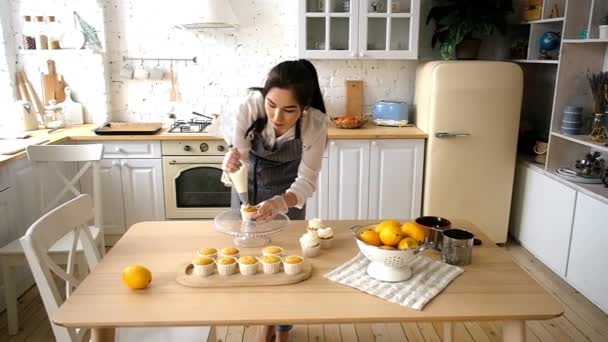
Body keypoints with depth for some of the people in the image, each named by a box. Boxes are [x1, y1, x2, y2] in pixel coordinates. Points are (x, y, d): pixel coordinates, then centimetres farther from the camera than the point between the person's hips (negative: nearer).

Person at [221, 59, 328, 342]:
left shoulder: (316, 123, -34)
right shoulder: (249, 107, -35)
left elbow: (307, 180, -28)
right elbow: (240, 157, -23)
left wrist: (280, 203, -47)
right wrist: (231, 163, -48)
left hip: (288, 191, -1)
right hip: (249, 184, 2)